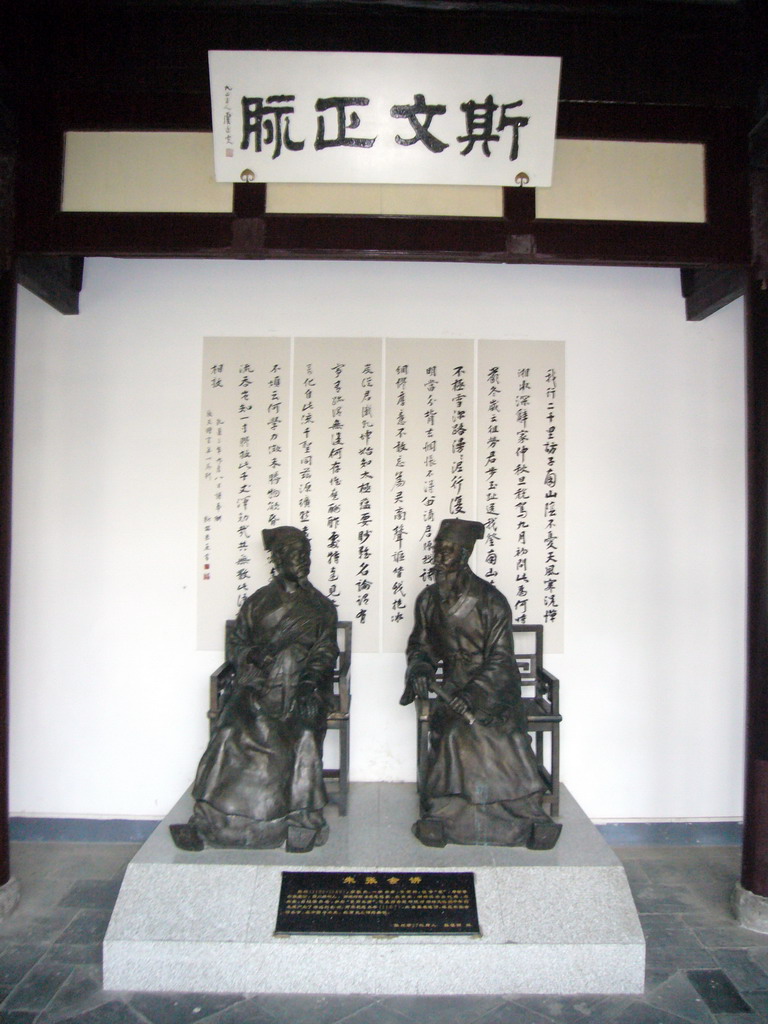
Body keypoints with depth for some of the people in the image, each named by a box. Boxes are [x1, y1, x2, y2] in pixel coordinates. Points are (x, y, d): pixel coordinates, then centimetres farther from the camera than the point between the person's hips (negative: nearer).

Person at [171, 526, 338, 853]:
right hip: (260, 684, 1)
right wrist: (253, 654, -5)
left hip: (301, 688, 0)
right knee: (235, 732, -27)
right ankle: (207, 823, -24)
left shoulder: (320, 606, 18)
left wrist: (309, 683, -12)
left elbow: (325, 651, 7)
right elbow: (238, 645, 18)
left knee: (303, 733, -32)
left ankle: (302, 822, -25)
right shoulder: (257, 602, 20)